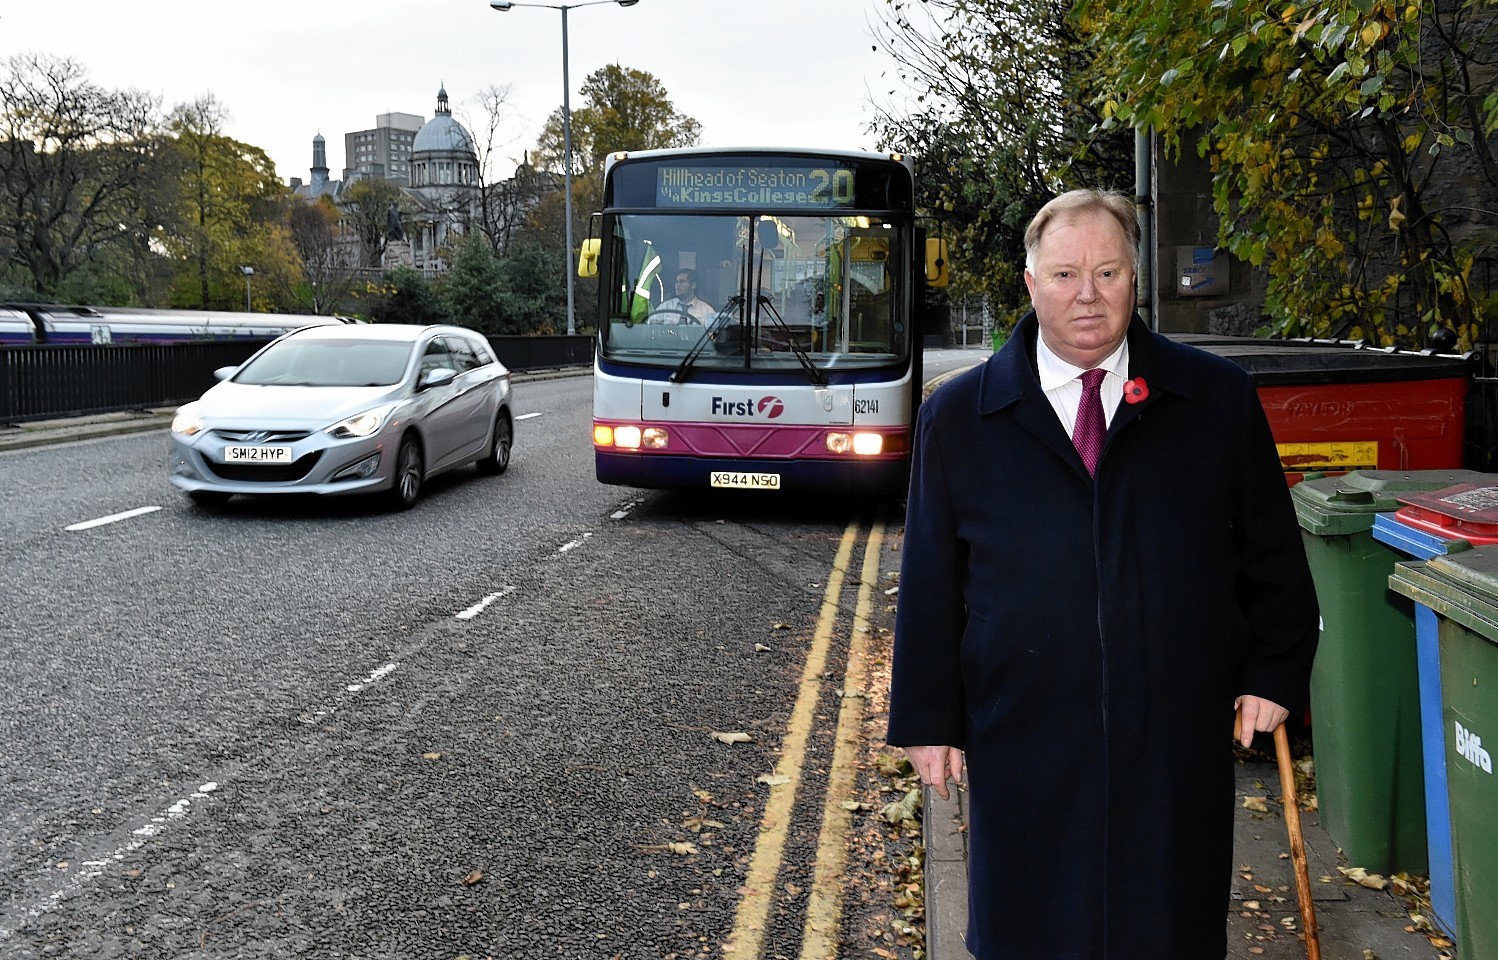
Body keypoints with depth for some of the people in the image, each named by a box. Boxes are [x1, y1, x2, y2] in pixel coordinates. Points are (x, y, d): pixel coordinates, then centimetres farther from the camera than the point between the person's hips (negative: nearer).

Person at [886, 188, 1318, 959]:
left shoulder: (1219, 399, 3)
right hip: (1022, 744, 0)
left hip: (1179, 742, 1)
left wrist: (1273, 673, 7)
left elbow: (1272, 556, 10)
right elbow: (929, 583, 3)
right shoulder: (957, 418, 1)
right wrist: (928, 720, 2)